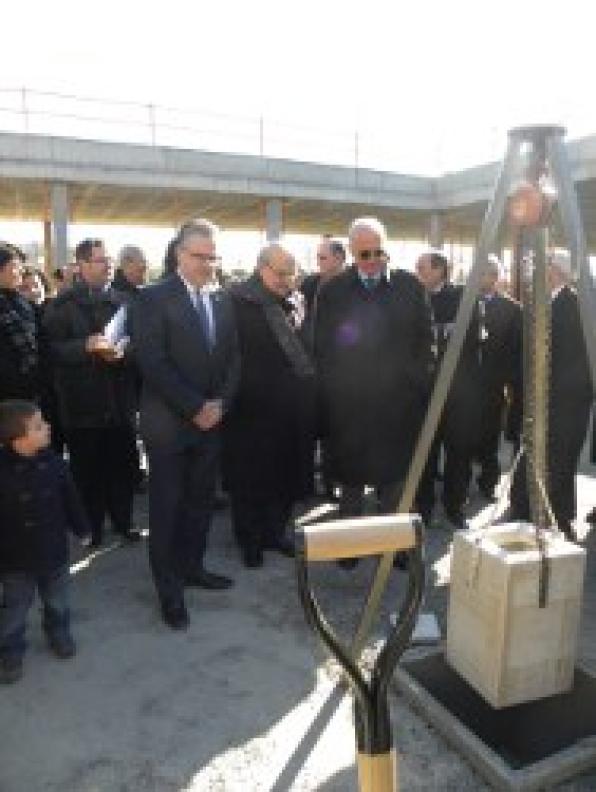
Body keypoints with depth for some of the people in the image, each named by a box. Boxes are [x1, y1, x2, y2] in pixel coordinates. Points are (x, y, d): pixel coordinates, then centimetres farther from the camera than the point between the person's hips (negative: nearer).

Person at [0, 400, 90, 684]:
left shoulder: (53, 463, -11)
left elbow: (70, 499, 1)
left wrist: (81, 529, 8)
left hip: (54, 550, 3)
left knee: (57, 600, 22)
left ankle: (58, 634, 46)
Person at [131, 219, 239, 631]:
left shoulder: (222, 300, 10)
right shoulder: (154, 298, -7)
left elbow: (233, 358, 9)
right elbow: (153, 362, -16)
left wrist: (219, 404, -5)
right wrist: (195, 407, -16)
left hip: (212, 419, 5)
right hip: (169, 422, -5)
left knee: (201, 500, 13)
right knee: (167, 505, 4)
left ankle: (192, 566, 30)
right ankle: (169, 588, 17)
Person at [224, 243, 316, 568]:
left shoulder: (294, 302, 10)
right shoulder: (236, 301, -9)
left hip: (294, 407, 6)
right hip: (255, 406, -6)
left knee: (287, 474, 15)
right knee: (250, 476, 8)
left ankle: (275, 531, 34)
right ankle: (249, 539, 26)